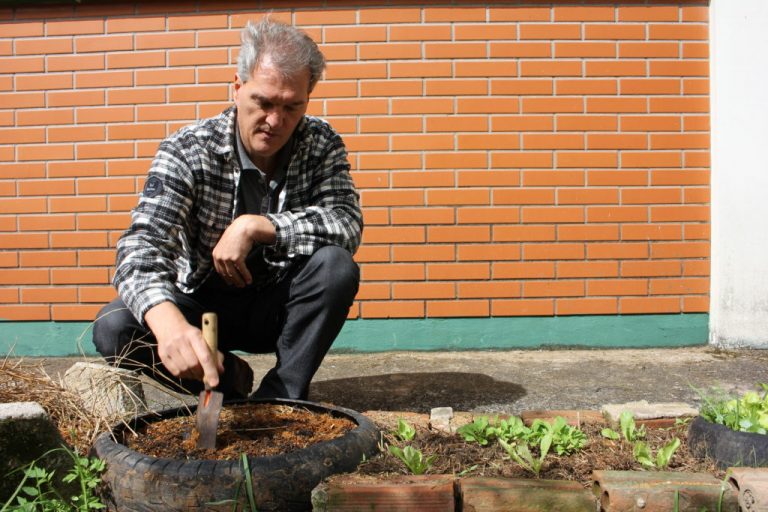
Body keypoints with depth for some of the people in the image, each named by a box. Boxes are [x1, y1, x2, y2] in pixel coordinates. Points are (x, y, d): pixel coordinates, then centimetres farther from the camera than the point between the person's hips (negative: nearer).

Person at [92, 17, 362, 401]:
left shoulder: (321, 144, -9)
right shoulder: (187, 150, -18)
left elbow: (348, 225, -21)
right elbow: (141, 246, -31)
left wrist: (254, 226, -31)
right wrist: (170, 323, -52)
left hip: (279, 307, 1)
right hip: (202, 304, -1)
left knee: (337, 266, -29)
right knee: (114, 329, -27)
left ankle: (277, 400, -15)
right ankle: (228, 378, -2)